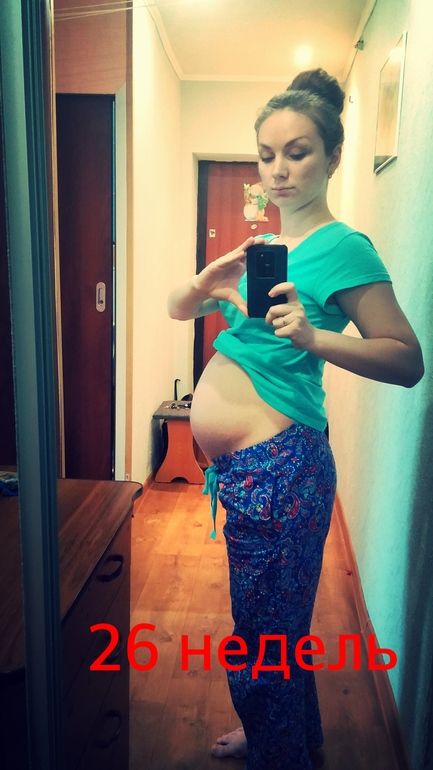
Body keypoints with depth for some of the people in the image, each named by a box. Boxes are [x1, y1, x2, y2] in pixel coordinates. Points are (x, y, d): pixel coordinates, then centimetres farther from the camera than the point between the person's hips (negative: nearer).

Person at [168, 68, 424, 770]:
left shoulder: (342, 247, -10)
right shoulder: (263, 247, 14)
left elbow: (408, 361, -15)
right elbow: (177, 308, 12)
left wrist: (312, 337, -28)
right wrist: (211, 281, -8)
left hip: (275, 469, -9)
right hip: (243, 469, 9)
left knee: (263, 643, 9)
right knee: (277, 626, 26)